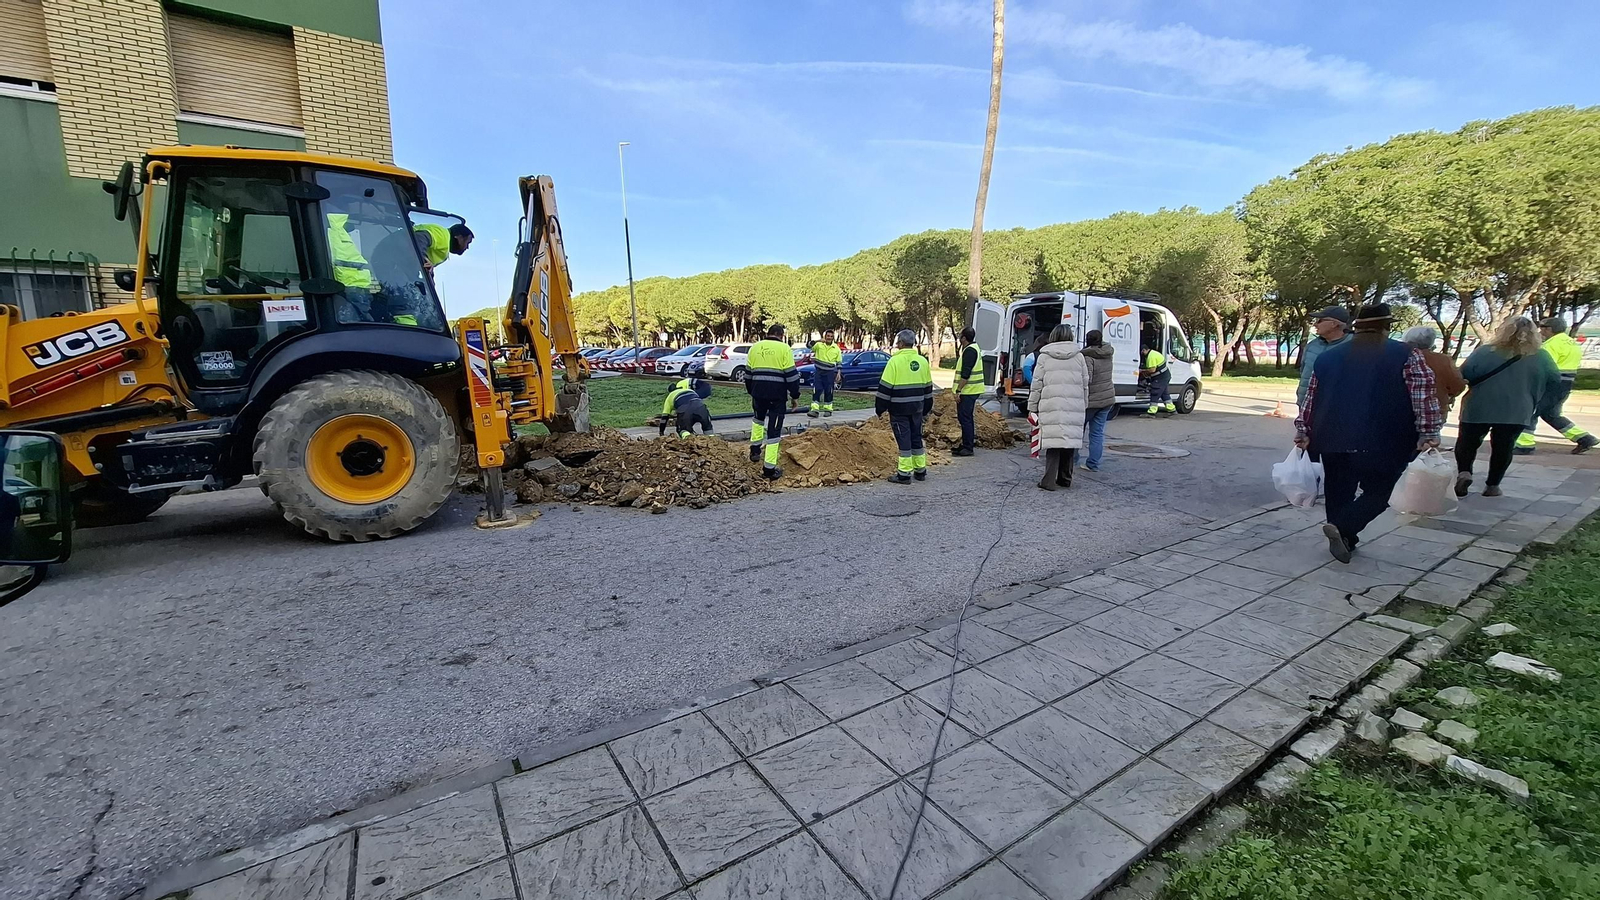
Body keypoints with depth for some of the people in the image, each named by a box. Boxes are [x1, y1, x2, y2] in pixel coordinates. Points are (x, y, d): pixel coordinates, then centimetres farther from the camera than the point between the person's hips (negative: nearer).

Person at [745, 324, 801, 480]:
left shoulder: (755, 347, 11)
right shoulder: (784, 348, -3)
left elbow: (748, 373, 17)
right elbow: (791, 375, -6)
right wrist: (795, 396, 3)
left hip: (758, 392, 4)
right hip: (777, 394, -4)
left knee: (758, 418, 33)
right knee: (774, 430, 2)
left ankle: (755, 450, 34)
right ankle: (769, 469, 3)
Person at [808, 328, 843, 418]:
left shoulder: (836, 348, 5)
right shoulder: (819, 345, 1)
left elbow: (838, 363, 8)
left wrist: (838, 374, 2)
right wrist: (819, 341, -28)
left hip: (830, 373, 1)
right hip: (818, 371, 0)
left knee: (828, 391, 4)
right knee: (816, 390, -7)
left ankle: (828, 409, 15)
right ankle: (815, 410, -9)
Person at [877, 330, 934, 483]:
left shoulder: (895, 361, -13)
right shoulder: (923, 361, 6)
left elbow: (885, 387, -12)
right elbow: (928, 387, 13)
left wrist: (880, 407, -4)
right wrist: (926, 407, 22)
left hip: (899, 408, -6)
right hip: (917, 407, 6)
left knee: (903, 439, -2)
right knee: (916, 437, 15)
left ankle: (904, 474, 1)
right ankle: (920, 471, 22)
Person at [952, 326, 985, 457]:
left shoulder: (969, 351, -18)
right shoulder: (974, 348, 17)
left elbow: (965, 374, -23)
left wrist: (958, 391, -22)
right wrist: (958, 354, 21)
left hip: (967, 391, -11)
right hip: (971, 390, 11)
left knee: (964, 418, -7)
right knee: (968, 417, 16)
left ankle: (968, 448, -4)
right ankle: (968, 444, 24)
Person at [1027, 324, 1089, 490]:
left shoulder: (1045, 356, 2)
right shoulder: (1079, 356, 9)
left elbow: (1037, 384, 1)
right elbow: (1085, 384, 13)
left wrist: (1033, 406, 8)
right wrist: (1084, 405, 21)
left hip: (1051, 405, -2)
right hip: (1075, 406, 3)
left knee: (1053, 441, -4)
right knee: (1070, 440, 10)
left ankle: (1049, 480, -8)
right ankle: (1065, 479, 19)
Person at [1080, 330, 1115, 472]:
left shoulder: (1087, 357, -18)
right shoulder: (1107, 354, 5)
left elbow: (1086, 380, -25)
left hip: (1091, 400, -6)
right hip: (1107, 399, 6)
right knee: (1097, 432, 8)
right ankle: (1093, 464, 9)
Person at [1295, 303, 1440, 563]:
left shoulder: (1327, 357, 11)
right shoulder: (1407, 355, 1)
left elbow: (1310, 398, 12)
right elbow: (1424, 395, -7)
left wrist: (1303, 430, 16)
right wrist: (1429, 433, -6)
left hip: (1332, 438, 4)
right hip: (1382, 442, -3)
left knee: (1339, 492, 15)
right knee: (1378, 492, 7)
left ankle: (1344, 540, 21)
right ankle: (1343, 528, -14)